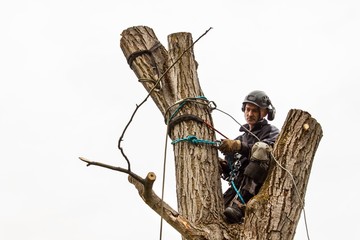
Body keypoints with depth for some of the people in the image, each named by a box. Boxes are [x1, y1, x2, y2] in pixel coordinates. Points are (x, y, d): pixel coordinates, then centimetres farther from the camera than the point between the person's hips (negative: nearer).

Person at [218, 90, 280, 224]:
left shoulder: (271, 132, 14)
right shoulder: (241, 139, 31)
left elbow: (270, 151, -12)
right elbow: (230, 172, 23)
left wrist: (239, 147, -25)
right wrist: (222, 166, -1)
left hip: (260, 186, -5)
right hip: (238, 186, 5)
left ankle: (239, 205, -38)